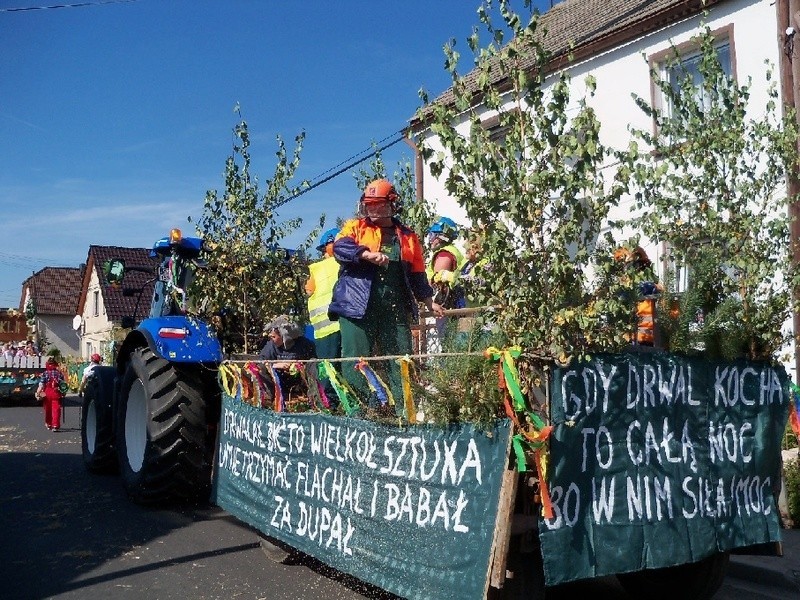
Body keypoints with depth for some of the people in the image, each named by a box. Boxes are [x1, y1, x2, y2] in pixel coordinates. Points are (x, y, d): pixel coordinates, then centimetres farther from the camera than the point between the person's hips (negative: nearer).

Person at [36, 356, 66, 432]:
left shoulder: (45, 373, -3)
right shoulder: (59, 373, 1)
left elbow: (41, 385, -10)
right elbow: (63, 384, 3)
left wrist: (38, 393, -6)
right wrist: (63, 393, 14)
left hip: (47, 394, 1)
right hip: (56, 394, 0)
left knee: (48, 409, 16)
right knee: (56, 409, -3)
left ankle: (48, 424, 30)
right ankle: (55, 425, -14)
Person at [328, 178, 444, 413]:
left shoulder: (407, 237, 18)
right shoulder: (355, 227, 12)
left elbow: (417, 275, 23)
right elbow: (340, 247, -9)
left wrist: (430, 303, 18)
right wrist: (368, 254, -23)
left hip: (395, 310, 2)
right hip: (357, 305, -2)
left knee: (401, 361, 2)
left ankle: (404, 410, 8)